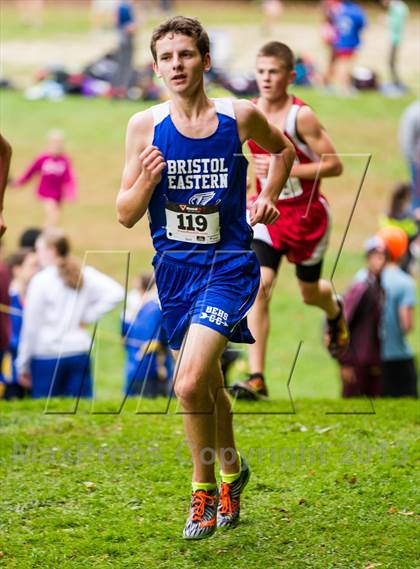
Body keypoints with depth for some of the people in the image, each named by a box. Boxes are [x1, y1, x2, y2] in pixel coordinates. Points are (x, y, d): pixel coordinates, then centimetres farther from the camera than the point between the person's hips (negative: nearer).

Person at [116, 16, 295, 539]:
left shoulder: (241, 117, -6)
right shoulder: (144, 126, -3)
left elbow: (283, 148, 18)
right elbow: (126, 215, -1)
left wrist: (267, 198, 8)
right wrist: (146, 180, -19)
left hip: (227, 265, -3)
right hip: (174, 266, 3)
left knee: (190, 383, -20)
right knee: (208, 386, 16)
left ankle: (205, 487, 1)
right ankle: (232, 470, 41)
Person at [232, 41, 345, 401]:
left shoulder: (302, 116, -18)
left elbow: (334, 165, -19)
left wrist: (285, 169, -26)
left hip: (307, 215, -3)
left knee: (310, 293, 15)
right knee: (259, 286, -17)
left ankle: (335, 311, 56)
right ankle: (257, 379, -18)